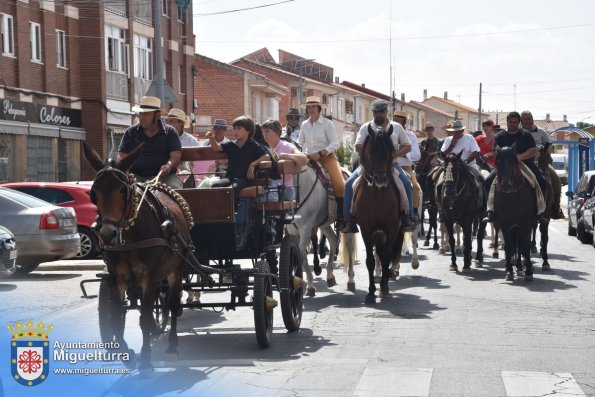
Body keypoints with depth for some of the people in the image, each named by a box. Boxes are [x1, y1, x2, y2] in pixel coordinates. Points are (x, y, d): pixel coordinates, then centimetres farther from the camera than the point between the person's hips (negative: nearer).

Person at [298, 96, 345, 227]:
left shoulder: (327, 123, -4)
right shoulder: (304, 125, 9)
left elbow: (335, 143, -11)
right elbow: (300, 144, 18)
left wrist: (320, 153, -20)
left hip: (327, 157, -5)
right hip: (309, 159, 5)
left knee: (339, 184, -22)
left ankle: (341, 217, -17)